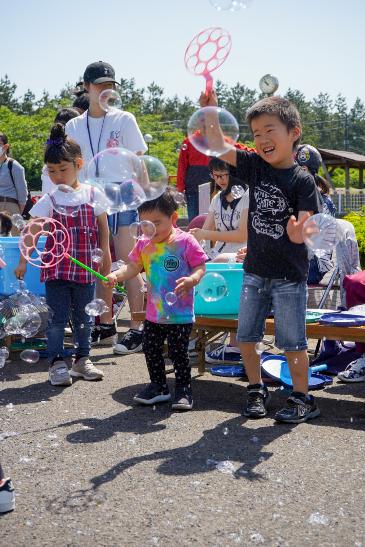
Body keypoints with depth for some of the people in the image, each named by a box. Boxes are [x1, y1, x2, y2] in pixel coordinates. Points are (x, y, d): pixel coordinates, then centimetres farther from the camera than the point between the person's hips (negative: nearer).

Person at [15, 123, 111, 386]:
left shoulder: (92, 194, 0)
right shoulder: (48, 201, -3)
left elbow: (103, 227, 8)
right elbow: (33, 231, -4)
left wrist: (106, 255, 6)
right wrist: (23, 261, -10)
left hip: (85, 268, 1)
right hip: (56, 268, -1)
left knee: (83, 316, 12)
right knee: (57, 317, 1)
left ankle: (82, 359, 25)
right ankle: (57, 362, 11)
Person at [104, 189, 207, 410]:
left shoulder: (185, 241, -11)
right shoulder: (143, 245, 3)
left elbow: (200, 267, -9)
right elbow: (132, 267, 1)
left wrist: (191, 280, -29)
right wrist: (116, 275, -17)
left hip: (180, 314, -5)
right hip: (154, 313, 5)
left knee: (178, 352, 4)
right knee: (151, 350, 14)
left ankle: (184, 389, 21)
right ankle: (159, 387, 32)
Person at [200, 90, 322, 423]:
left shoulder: (302, 180, -13)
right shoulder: (255, 167, 1)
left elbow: (304, 225, -19)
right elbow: (219, 147, 3)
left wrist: (299, 232, -42)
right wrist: (210, 111, -9)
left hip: (289, 275, -5)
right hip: (255, 271, 5)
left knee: (292, 340, 4)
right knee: (246, 336, 12)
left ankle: (303, 399, 21)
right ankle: (257, 390, 31)